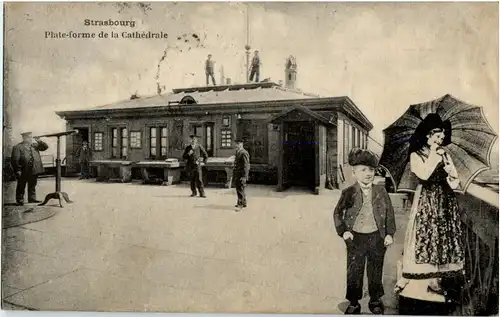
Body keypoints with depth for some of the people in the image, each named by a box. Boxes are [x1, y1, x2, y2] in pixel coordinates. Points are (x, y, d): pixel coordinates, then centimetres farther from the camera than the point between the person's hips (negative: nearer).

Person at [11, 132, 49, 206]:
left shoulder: (35, 145, 13)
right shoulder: (17, 147, -3)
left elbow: (45, 146, 11)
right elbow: (15, 160, -7)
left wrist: (38, 141, -4)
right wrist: (18, 170, -13)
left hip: (34, 170, 5)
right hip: (23, 172, -5)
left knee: (32, 186, 14)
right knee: (21, 186, 6)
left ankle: (32, 199, 23)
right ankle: (20, 200, 16)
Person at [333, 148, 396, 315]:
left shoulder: (381, 191, -2)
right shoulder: (349, 193, -6)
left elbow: (389, 213, 5)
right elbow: (337, 213, 3)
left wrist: (389, 233, 0)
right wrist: (342, 231, -5)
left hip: (376, 237, 1)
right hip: (356, 238, -1)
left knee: (376, 270, 15)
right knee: (354, 271, 8)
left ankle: (375, 300, 34)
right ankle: (353, 302, 24)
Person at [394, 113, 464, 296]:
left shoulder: (444, 154, 11)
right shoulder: (416, 155, -5)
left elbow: (456, 178, 11)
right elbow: (424, 175, -22)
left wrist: (454, 180, -13)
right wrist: (433, 152, -14)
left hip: (445, 202, 6)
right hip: (426, 202, -6)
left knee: (442, 238, 6)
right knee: (422, 238, -8)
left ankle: (434, 281, 16)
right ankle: (405, 279, 2)